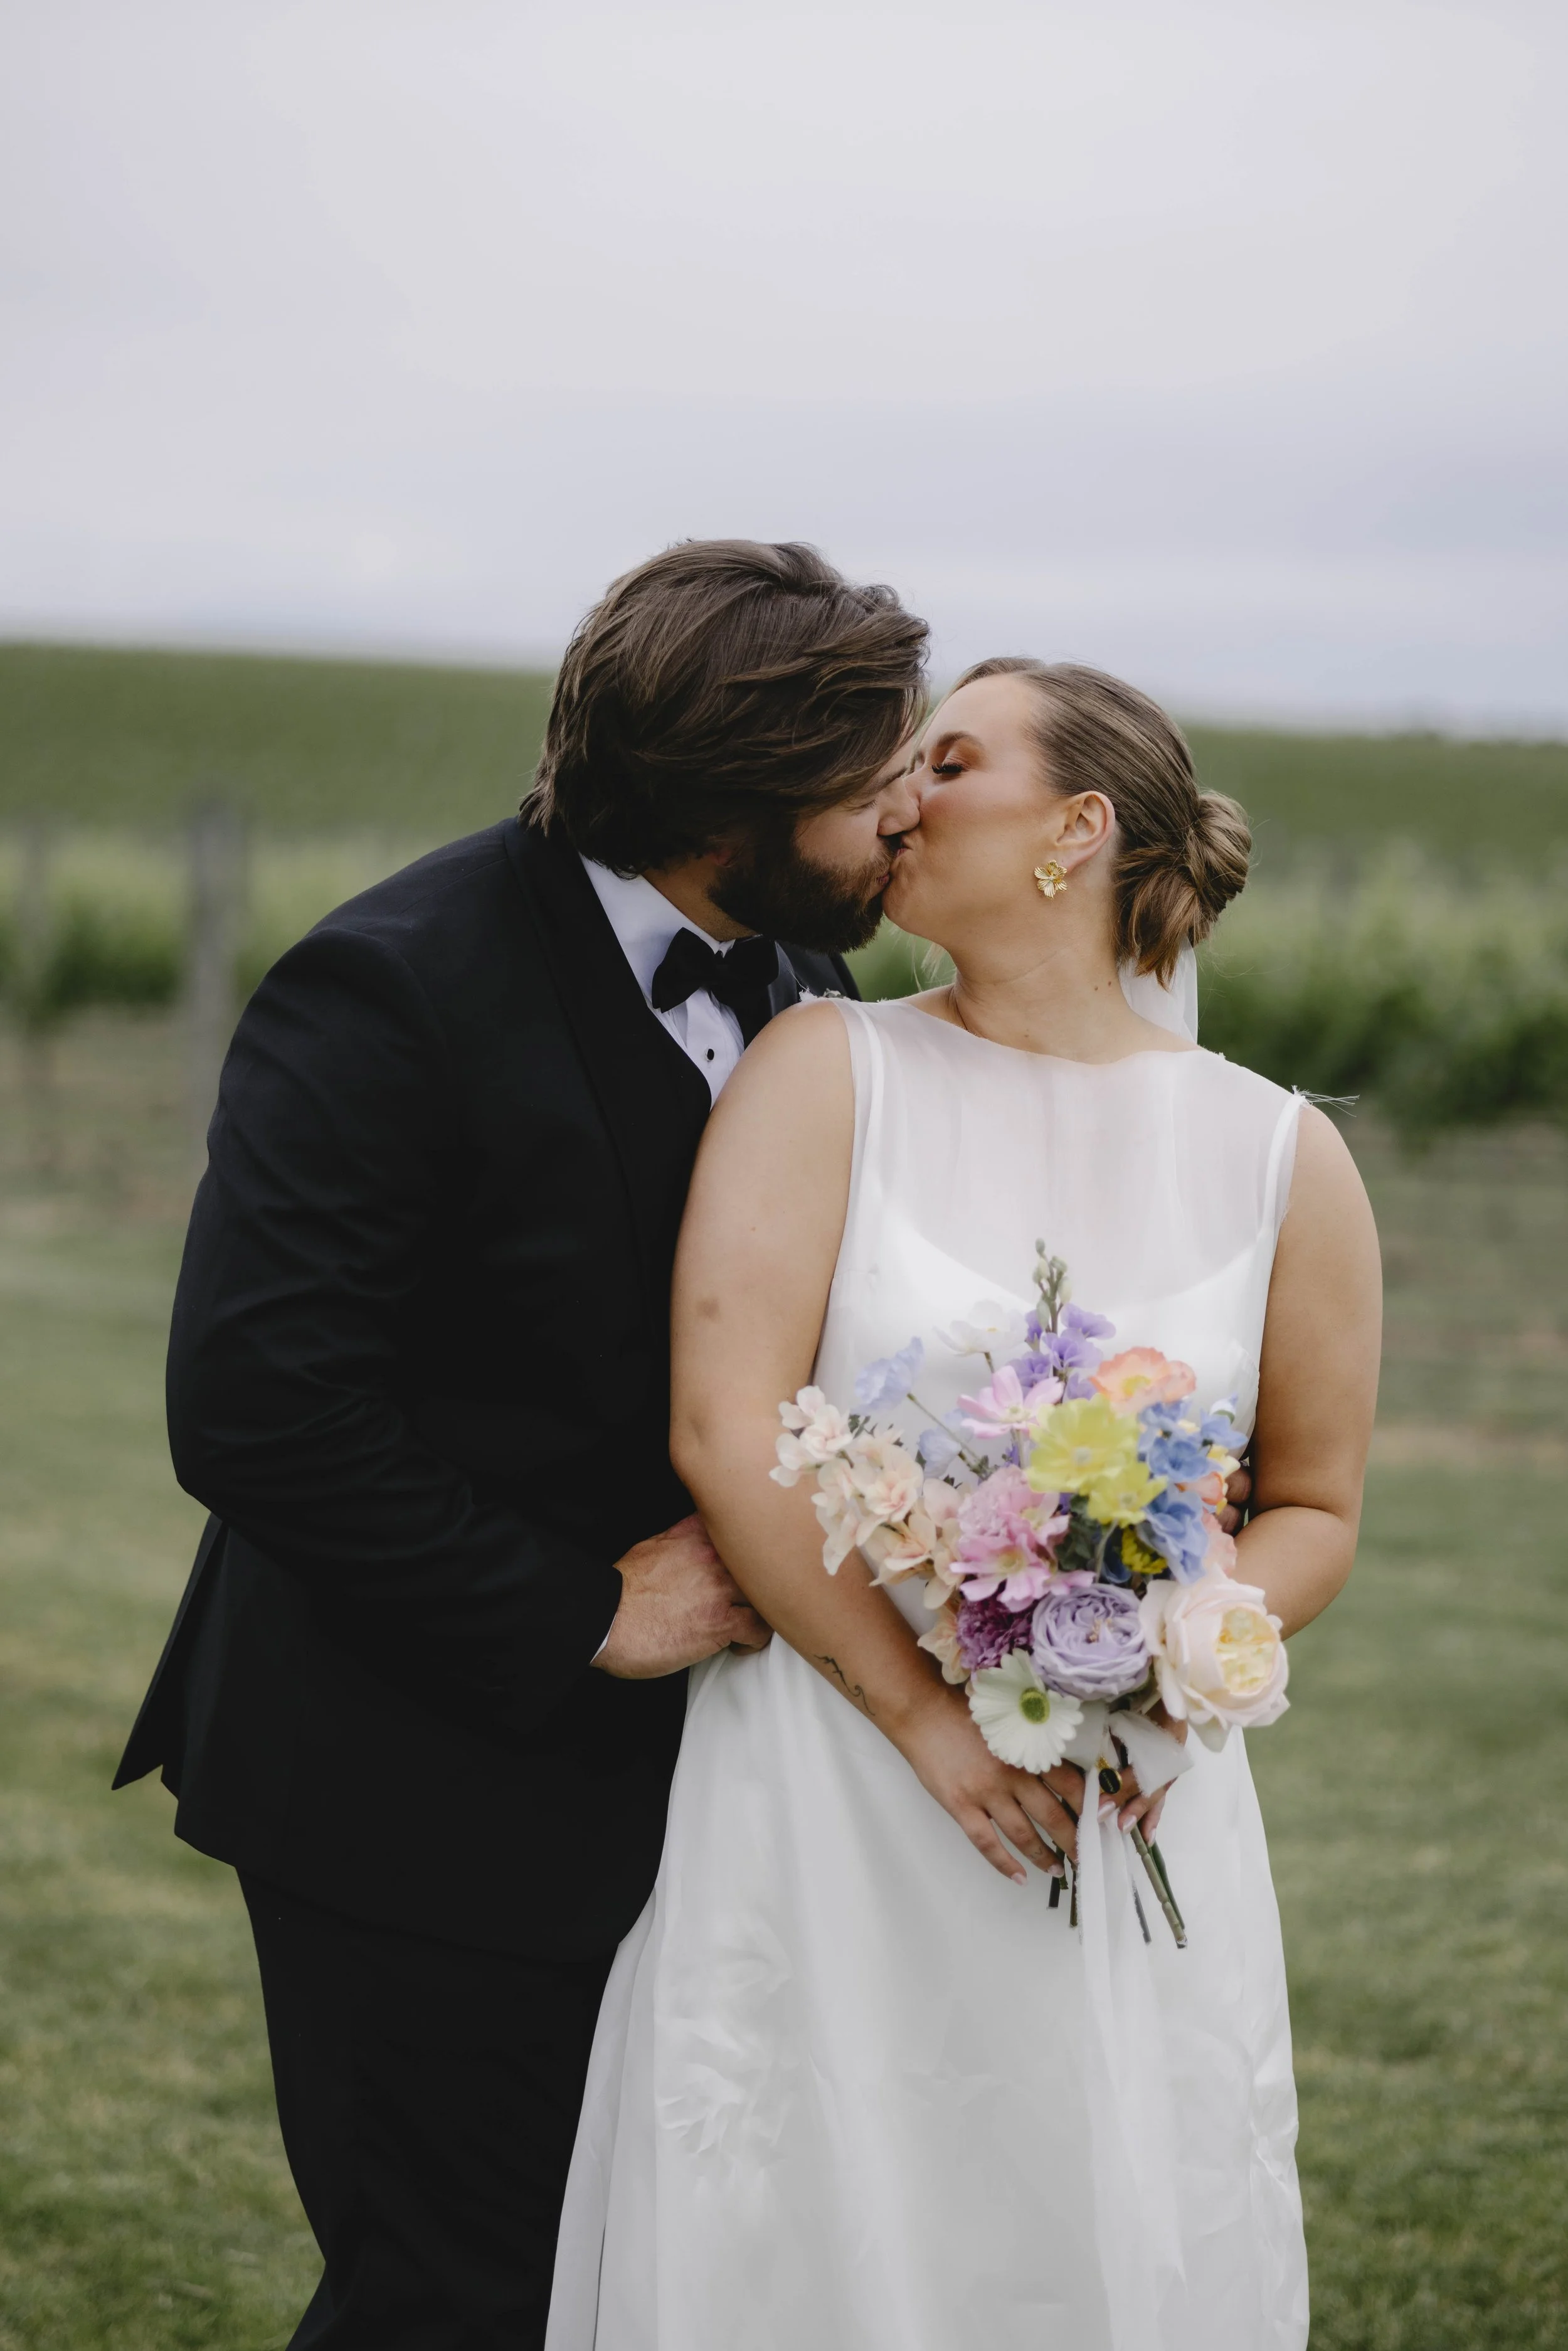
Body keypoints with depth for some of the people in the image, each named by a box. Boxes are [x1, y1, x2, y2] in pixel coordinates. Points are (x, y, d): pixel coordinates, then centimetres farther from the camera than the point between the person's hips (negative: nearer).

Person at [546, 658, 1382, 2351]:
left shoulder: (1281, 1159, 4)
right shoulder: (827, 1073, -1)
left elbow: (1313, 1508, 10)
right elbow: (723, 1430, -9)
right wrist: (929, 1719, -14)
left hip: (1131, 1825, 1)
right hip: (823, 1809, -1)